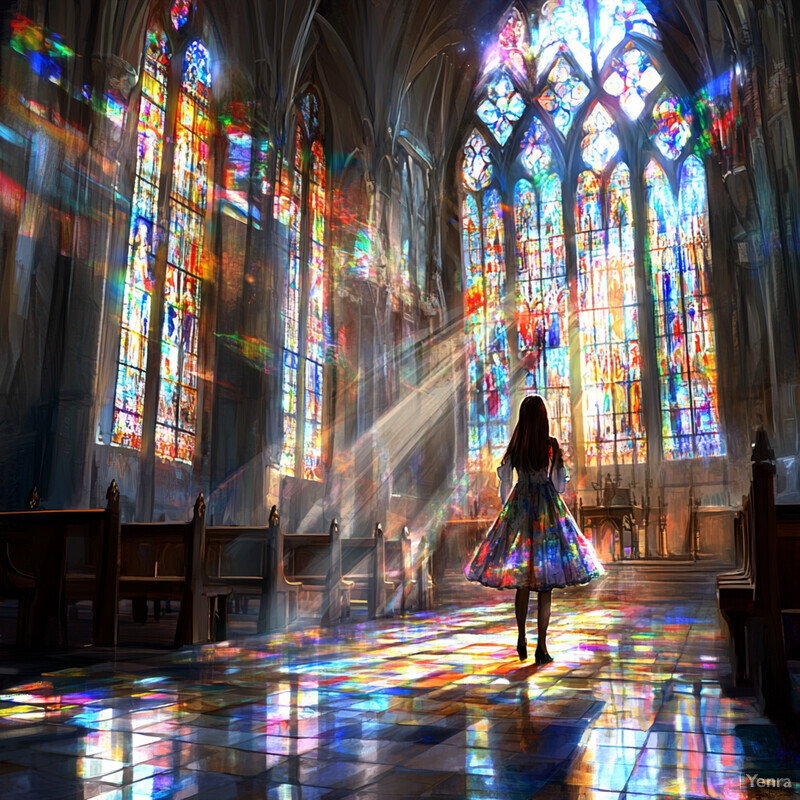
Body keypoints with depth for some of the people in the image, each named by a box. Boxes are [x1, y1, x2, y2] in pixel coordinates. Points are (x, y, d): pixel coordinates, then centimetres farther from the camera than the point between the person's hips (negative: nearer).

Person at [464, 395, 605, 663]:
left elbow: (505, 484, 4)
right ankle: (541, 646, 0)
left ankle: (522, 639, 17)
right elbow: (560, 483, 1)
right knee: (545, 583, 1)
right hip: (548, 507, -2)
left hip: (519, 507, 2)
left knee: (522, 581, 13)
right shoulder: (551, 444, -5)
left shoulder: (514, 446, 0)